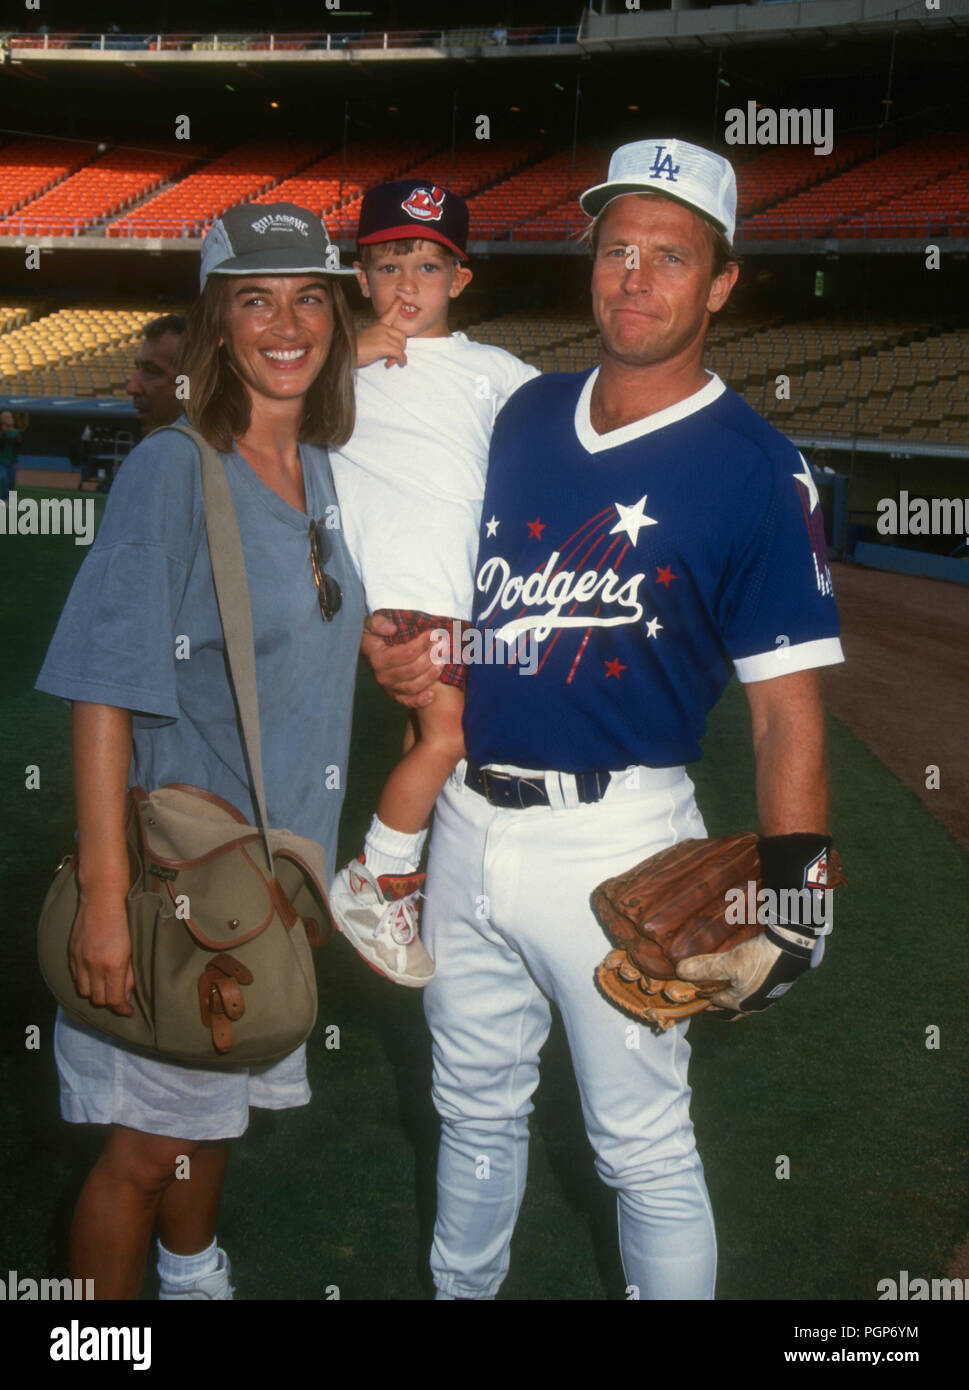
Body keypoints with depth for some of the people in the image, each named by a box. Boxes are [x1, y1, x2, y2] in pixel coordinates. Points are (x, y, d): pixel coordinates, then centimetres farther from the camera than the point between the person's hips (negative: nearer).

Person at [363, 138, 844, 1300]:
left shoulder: (754, 471, -10)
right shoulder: (524, 415, 7)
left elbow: (785, 704, -12)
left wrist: (787, 898, -20)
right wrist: (403, 651, -1)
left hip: (616, 840, -6)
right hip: (469, 816, 6)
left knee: (643, 1144, 6)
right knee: (476, 1104, 23)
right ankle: (459, 1289, 45)